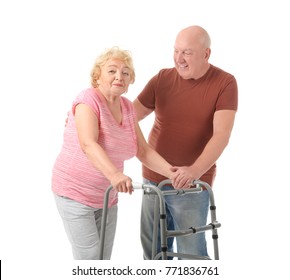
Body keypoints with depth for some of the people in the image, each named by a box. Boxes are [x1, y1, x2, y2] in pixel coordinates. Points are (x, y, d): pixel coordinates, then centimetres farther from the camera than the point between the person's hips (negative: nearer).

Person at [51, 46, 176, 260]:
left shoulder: (127, 107, 6)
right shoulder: (89, 100, -16)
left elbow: (143, 151, 5)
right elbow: (88, 144, -32)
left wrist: (172, 172, -11)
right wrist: (115, 174, -48)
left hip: (107, 196, 7)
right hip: (75, 193, -7)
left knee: (104, 260, 13)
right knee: (90, 258, -10)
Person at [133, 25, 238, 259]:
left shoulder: (225, 83, -9)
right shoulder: (162, 79, 1)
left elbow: (222, 134, -18)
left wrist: (195, 170, -33)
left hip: (193, 185, -4)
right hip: (154, 179, 4)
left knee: (192, 253, 1)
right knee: (153, 250, 15)